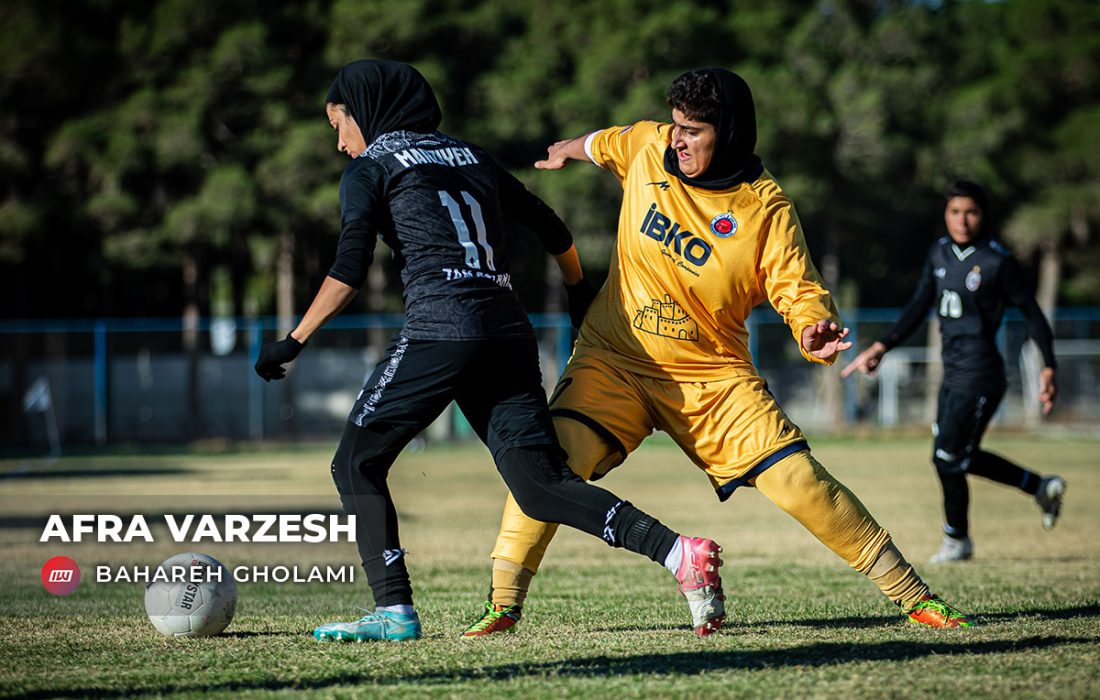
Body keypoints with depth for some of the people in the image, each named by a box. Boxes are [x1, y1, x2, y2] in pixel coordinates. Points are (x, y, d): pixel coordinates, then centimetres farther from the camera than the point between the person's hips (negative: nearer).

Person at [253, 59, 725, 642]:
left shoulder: (371, 167, 7)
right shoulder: (470, 156, 24)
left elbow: (349, 270, -5)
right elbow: (552, 230, 27)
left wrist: (294, 341, -2)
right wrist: (581, 294, 42)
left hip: (438, 332, -6)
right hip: (509, 333, 6)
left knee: (356, 464, 8)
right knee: (542, 487, 0)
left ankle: (394, 611, -3)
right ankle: (678, 553, -18)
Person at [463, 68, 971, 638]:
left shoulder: (765, 210, -11)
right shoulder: (647, 148, -3)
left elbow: (797, 290, -12)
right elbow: (604, 144, 21)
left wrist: (813, 332, -35)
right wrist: (568, 151, 41)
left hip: (713, 377, -2)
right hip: (613, 360, 2)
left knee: (799, 483, -10)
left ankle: (910, 594, 4)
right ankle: (503, 603, -11)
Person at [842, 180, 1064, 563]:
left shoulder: (997, 261, -12)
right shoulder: (940, 253, 7)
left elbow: (1031, 311, -6)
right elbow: (918, 307, 14)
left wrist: (1049, 368, -9)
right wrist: (881, 347, 6)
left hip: (979, 375, -8)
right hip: (953, 373, 8)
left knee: (948, 456, -4)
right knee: (962, 457, 15)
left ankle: (957, 540, 18)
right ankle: (1042, 487, 33)